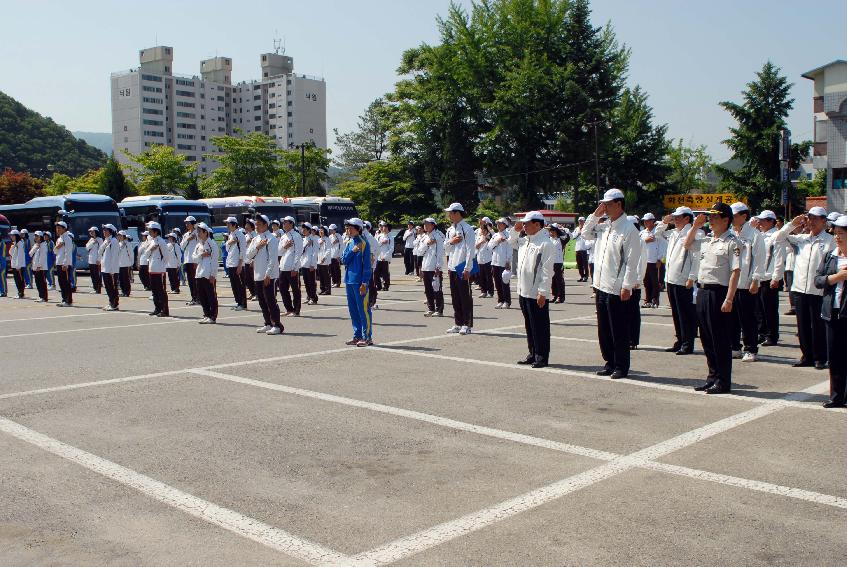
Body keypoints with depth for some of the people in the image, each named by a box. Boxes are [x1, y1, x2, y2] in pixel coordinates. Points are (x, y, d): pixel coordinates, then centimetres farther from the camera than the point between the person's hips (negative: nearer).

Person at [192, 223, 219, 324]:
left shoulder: (212, 243, -7)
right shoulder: (198, 244, 15)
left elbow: (215, 259, -11)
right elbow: (194, 258, 11)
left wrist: (213, 275, -15)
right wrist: (201, 255, -10)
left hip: (209, 275, -7)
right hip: (199, 273, 7)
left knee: (211, 296, -2)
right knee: (201, 296, 9)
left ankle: (213, 317, 3)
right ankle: (206, 315, 19)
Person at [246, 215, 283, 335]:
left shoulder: (271, 239, -9)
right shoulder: (255, 239, 15)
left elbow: (273, 258, -15)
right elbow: (249, 255, 9)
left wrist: (268, 274, -20)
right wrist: (257, 246, -8)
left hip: (269, 275, -8)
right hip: (258, 275, 8)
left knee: (270, 300, -7)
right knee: (262, 301, 12)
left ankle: (277, 325, -2)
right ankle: (268, 324, 20)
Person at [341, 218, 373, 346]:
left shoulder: (364, 243, -8)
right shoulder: (349, 243, 12)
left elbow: (367, 264, -11)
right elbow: (344, 260, 6)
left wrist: (364, 283, -15)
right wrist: (352, 251, -11)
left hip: (359, 281, -7)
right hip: (349, 280, 7)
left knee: (363, 309, -4)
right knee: (353, 309, 11)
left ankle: (367, 337, 1)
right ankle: (357, 335, 20)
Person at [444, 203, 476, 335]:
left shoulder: (467, 229, -9)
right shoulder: (450, 230, 15)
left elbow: (470, 250, -14)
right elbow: (446, 249, 17)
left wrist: (467, 269, -18)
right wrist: (451, 241, -4)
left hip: (463, 268, -8)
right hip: (452, 268, 8)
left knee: (465, 297, -2)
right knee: (455, 297, 11)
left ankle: (467, 325, 2)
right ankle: (458, 323, 19)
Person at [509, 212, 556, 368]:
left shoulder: (545, 244, -15)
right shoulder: (525, 240, 12)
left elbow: (547, 271, -19)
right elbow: (512, 243, 33)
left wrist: (543, 293, -21)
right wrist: (516, 231, 14)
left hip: (537, 295, -9)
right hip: (523, 291, 9)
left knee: (540, 326, 1)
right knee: (529, 326, 16)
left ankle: (542, 357, 10)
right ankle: (533, 354, 26)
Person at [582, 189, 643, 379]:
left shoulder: (629, 229, -11)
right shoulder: (604, 226, 11)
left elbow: (632, 261, -14)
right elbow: (587, 233, 26)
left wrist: (627, 286, -17)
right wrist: (596, 214, 11)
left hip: (617, 289, -8)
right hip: (601, 285, 8)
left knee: (619, 331, 1)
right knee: (604, 329, 14)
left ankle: (621, 367, 12)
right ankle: (610, 363, 25)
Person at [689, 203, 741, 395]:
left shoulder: (731, 242, -9)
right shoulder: (706, 240, 13)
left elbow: (736, 271, -15)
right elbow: (687, 245, 29)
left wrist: (729, 299, -22)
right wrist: (696, 226, 15)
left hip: (719, 293, -8)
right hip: (702, 291, 8)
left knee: (721, 340, 0)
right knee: (706, 339, 13)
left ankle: (723, 382, 8)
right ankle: (713, 377, 24)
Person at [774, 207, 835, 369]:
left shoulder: (830, 241, -1)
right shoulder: (801, 238, 12)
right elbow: (779, 237, 15)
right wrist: (793, 224, 6)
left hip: (819, 290, -4)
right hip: (800, 288, 5)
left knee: (818, 325, 2)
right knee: (803, 325, 9)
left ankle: (820, 358, 13)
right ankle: (807, 356, 20)